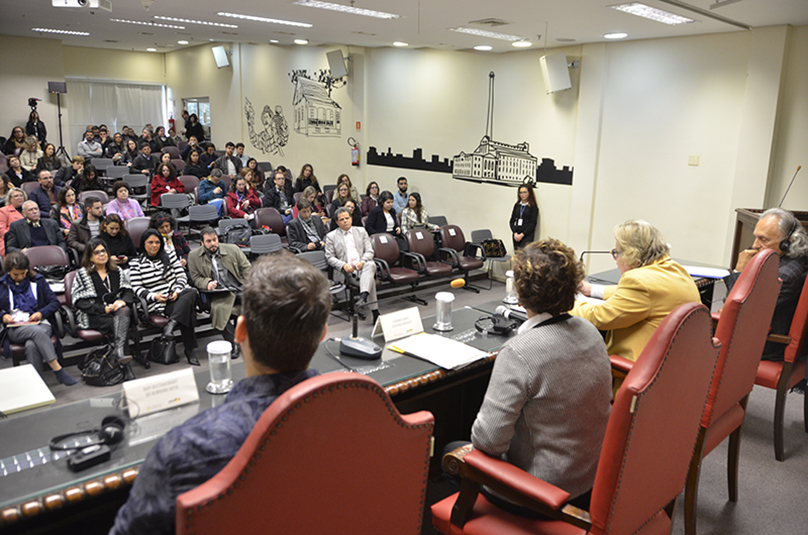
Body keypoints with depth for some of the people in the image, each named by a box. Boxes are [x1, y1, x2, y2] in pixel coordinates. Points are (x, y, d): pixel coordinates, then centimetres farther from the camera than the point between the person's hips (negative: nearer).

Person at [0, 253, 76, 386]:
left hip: (41, 324, 1)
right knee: (37, 331, -37)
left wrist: (41, 313, -7)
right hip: (15, 329, 0)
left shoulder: (38, 281, 14)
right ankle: (58, 370, -42)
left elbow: (54, 302, 11)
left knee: (31, 345, -36)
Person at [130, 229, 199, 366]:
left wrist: (177, 291, -10)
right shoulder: (136, 263, 6)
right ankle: (189, 350, -29)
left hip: (178, 296, 4)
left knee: (192, 292, -34)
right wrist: (154, 296, -18)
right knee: (187, 311, -33)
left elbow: (182, 276, 10)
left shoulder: (169, 255, 15)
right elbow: (137, 288, -1)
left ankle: (171, 324, -39)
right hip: (157, 303, -4)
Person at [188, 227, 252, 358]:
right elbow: (196, 278, 12)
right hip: (220, 294, -1)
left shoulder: (233, 249, 13)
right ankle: (233, 343, -23)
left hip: (241, 288, 1)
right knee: (218, 309, -35)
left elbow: (246, 267, 14)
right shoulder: (194, 256, 12)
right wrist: (207, 283, -8)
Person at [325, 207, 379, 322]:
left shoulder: (361, 231, 18)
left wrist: (362, 261, -13)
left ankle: (363, 296, -56)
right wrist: (344, 265, -16)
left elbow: (369, 251, 11)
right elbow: (329, 257, 4)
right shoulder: (331, 236, 11)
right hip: (346, 270, -1)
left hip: (362, 266, 1)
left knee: (370, 265, -37)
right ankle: (375, 311, -32)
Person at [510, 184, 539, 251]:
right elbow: (512, 221, 11)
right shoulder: (517, 205, 13)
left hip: (527, 235, -5)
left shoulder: (533, 207, -1)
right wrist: (515, 233, -4)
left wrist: (522, 234, -12)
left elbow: (533, 224, -5)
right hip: (516, 235, 5)